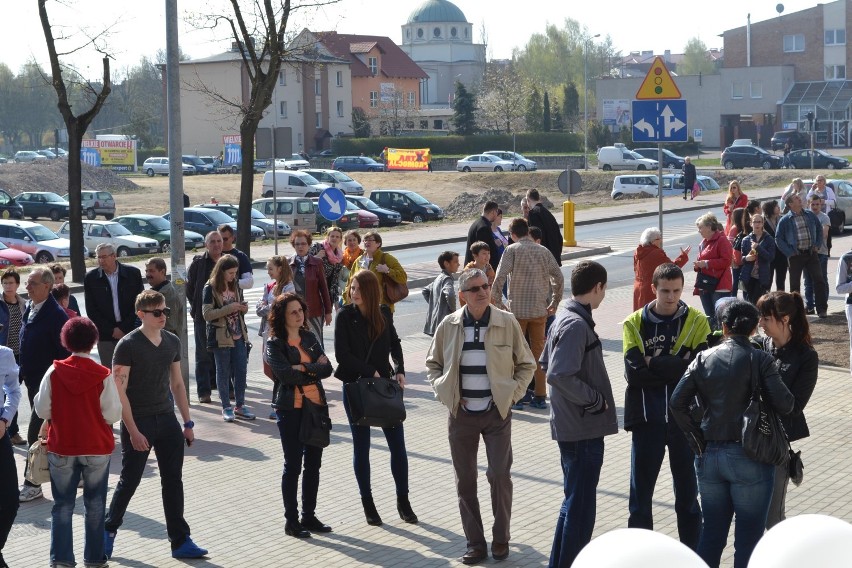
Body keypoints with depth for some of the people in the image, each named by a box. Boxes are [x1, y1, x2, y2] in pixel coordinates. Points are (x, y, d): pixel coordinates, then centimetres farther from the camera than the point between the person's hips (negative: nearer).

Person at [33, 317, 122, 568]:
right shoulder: (103, 375, -13)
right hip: (96, 449, -1)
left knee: (62, 505, 10)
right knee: (95, 505, 12)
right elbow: (113, 415, -12)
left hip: (61, 449, 1)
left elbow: (42, 410, -4)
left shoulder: (54, 372, -9)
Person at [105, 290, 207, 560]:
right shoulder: (128, 345, -12)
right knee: (129, 481, 3)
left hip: (166, 419, 5)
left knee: (173, 480, 5)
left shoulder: (172, 342, 6)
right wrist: (132, 431, -18)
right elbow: (119, 390, -14)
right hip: (138, 422, -5)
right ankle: (109, 530, 24)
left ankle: (180, 541, 10)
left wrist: (187, 423, 10)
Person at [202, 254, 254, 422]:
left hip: (238, 336, 5)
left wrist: (243, 308, -2)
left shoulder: (236, 287, 10)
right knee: (223, 373, 3)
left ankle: (240, 406, 15)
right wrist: (229, 308, -22)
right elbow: (207, 314, -15)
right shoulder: (210, 289, -9)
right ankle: (226, 407, 12)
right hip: (221, 337, -5)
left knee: (241, 372, 5)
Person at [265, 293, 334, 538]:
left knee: (313, 464, 11)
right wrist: (314, 369, -9)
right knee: (293, 465, 1)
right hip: (291, 409, -6)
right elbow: (285, 374, -20)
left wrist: (303, 368, -15)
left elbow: (327, 368, 0)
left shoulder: (309, 338, 11)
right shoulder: (275, 344, -6)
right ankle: (291, 520, 10)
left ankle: (309, 516, 22)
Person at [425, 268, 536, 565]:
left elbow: (526, 364, 6)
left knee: (500, 475, -5)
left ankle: (501, 539, 14)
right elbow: (432, 364, 13)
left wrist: (512, 393, -4)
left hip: (497, 413, -1)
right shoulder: (449, 325, -1)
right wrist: (443, 392, 0)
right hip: (461, 415, 2)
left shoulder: (507, 323, -4)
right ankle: (475, 544, 17)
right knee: (465, 481, 6)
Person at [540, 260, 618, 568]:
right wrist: (596, 400, -18)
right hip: (583, 428, -10)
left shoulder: (564, 318, 10)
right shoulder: (577, 325, -20)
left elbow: (547, 363, 18)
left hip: (572, 426, 10)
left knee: (574, 501, 20)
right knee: (580, 507, -2)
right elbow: (558, 375, -29)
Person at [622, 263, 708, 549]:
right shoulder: (634, 323, 0)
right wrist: (676, 366, -14)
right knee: (640, 492, 6)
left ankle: (692, 553, 23)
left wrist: (654, 363, -14)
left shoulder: (697, 321, 0)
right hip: (646, 418, 0)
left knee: (687, 491, 12)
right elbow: (633, 373, -11)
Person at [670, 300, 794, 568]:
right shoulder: (760, 360, -9)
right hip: (749, 457, -4)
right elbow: (784, 404, -14)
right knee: (749, 535, 6)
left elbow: (677, 402, -2)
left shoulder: (703, 358, 3)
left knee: (712, 531, 15)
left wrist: (696, 437, 5)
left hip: (709, 455, 4)